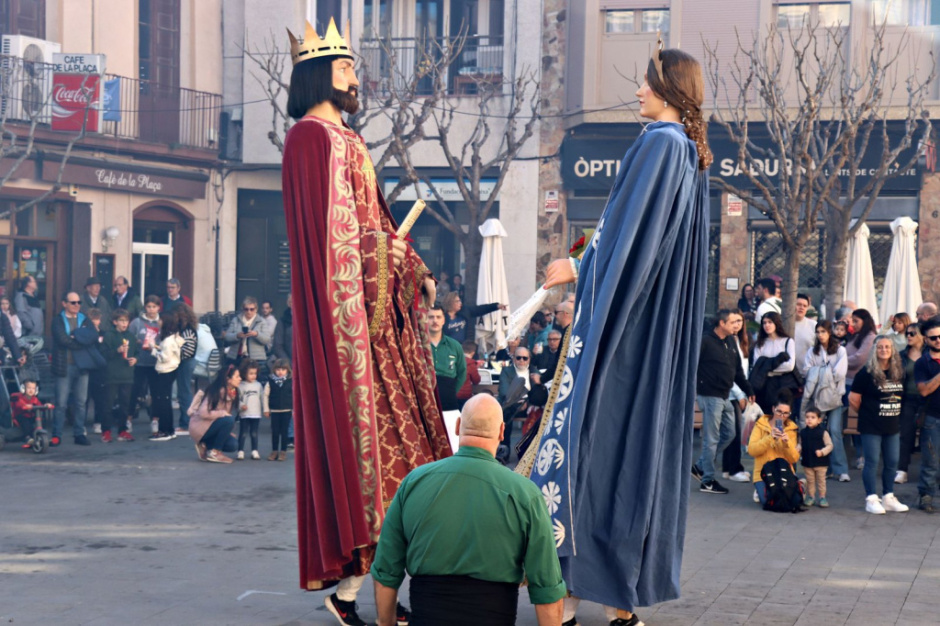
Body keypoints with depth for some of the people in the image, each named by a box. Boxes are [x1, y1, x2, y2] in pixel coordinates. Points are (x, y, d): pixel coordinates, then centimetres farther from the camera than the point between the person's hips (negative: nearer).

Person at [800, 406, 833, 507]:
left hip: (820, 462, -3)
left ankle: (822, 497, 16)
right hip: (807, 461, 3)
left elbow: (829, 445, -8)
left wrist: (822, 452, -23)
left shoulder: (823, 432, -9)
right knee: (810, 480, 11)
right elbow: (800, 445, 11)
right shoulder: (803, 432, 2)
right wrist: (797, 451, -9)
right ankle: (811, 497, 22)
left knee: (821, 480, 7)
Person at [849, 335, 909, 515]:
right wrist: (867, 412, 4)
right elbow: (853, 399, -6)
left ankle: (889, 498, 20)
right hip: (871, 426, -5)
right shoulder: (866, 373, -9)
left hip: (893, 426, 5)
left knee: (892, 463, 9)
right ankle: (871, 499, 4)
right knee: (872, 463, -2)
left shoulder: (899, 372, 6)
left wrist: (896, 413, 9)